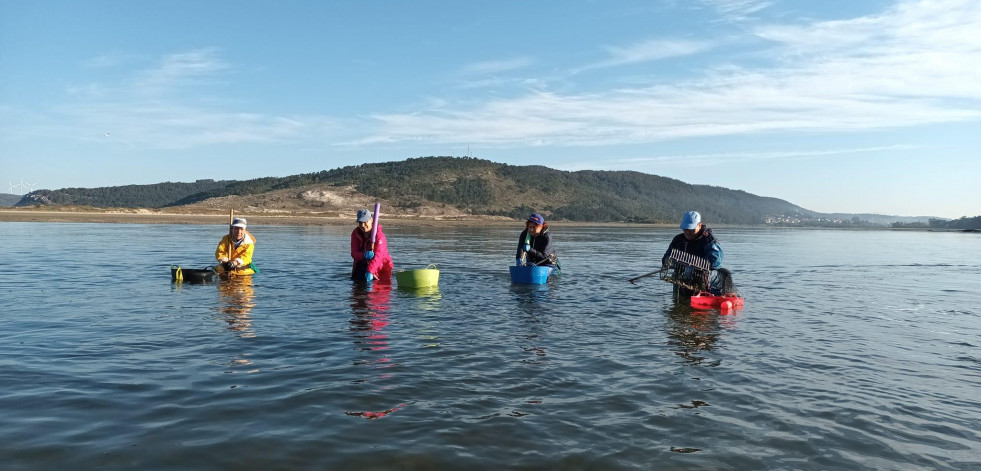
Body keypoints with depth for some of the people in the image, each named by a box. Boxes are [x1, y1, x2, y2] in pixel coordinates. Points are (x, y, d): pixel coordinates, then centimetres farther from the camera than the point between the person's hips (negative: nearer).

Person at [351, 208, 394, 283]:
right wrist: (364, 255, -34)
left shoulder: (379, 235, -22)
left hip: (379, 266, -4)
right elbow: (353, 253, -10)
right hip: (362, 264, 4)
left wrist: (370, 271, -47)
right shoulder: (355, 234, -4)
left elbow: (378, 255, -34)